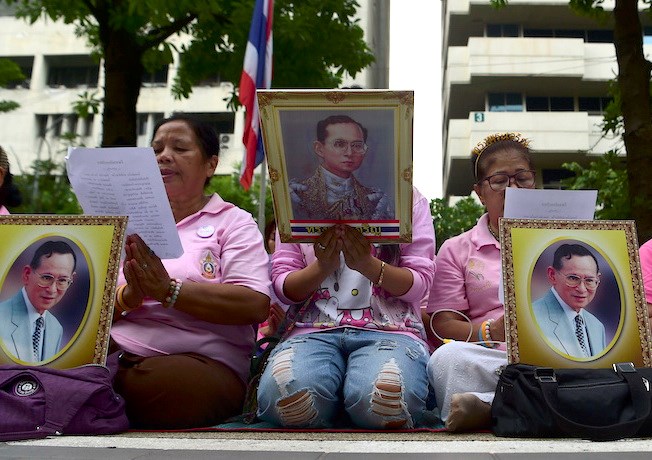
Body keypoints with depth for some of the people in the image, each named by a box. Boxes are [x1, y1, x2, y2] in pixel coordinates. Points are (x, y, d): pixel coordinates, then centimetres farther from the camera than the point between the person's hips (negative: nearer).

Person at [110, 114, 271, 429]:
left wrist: (167, 290, -15)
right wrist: (128, 296, -11)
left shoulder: (233, 222, 10)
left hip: (199, 362, -2)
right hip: (114, 354, 2)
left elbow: (255, 304, -9)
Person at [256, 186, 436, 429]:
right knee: (282, 392, -34)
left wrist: (367, 264, -14)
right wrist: (322, 266, -9)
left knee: (387, 397, -37)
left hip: (388, 329, -1)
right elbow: (283, 287, 12)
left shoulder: (409, 200, 12)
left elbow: (419, 284, 4)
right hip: (315, 330, 2)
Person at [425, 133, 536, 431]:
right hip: (487, 355, -2)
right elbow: (444, 323, 6)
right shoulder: (457, 250, 18)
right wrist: (489, 333, -16)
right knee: (446, 358, -37)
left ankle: (486, 407, -32)